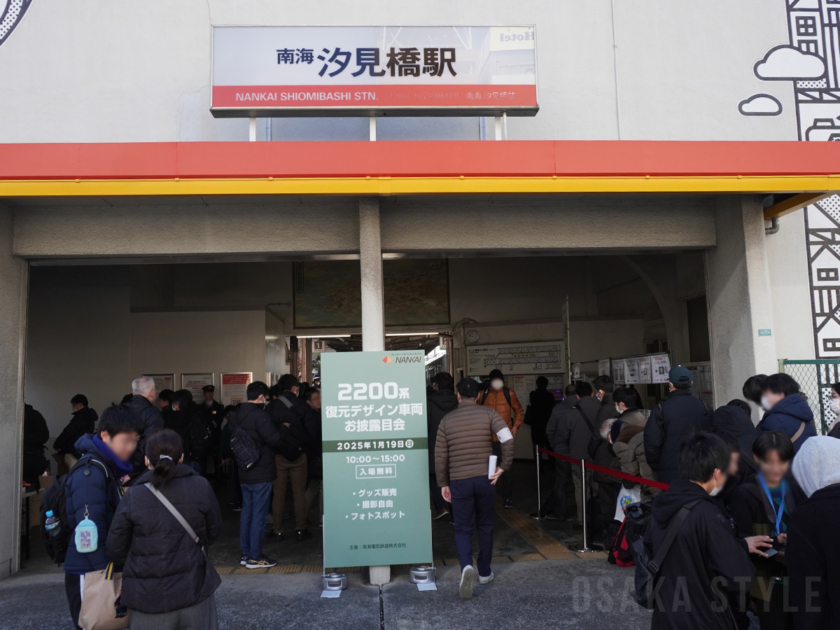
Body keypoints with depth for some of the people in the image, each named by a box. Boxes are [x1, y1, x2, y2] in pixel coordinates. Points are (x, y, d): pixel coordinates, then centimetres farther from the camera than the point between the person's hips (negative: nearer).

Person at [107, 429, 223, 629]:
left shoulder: (133, 497, -10)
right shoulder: (201, 487, -9)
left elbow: (115, 549, -3)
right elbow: (214, 531, 3)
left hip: (148, 596, 0)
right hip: (194, 588, 0)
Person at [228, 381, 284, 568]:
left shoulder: (235, 415, 8)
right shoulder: (259, 415, -19)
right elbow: (274, 439, -20)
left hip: (244, 472, 8)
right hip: (261, 472, -8)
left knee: (246, 511, 15)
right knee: (258, 514, -1)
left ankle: (245, 553, 21)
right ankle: (254, 557, 4)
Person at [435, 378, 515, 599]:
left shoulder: (447, 419, 2)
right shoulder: (488, 413, -2)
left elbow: (440, 456, 2)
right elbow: (508, 439, -16)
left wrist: (443, 483, 10)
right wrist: (503, 466, -6)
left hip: (459, 481, 0)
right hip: (484, 478, 0)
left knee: (463, 528, 8)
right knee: (485, 526, 18)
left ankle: (466, 566, -16)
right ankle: (485, 572, 27)